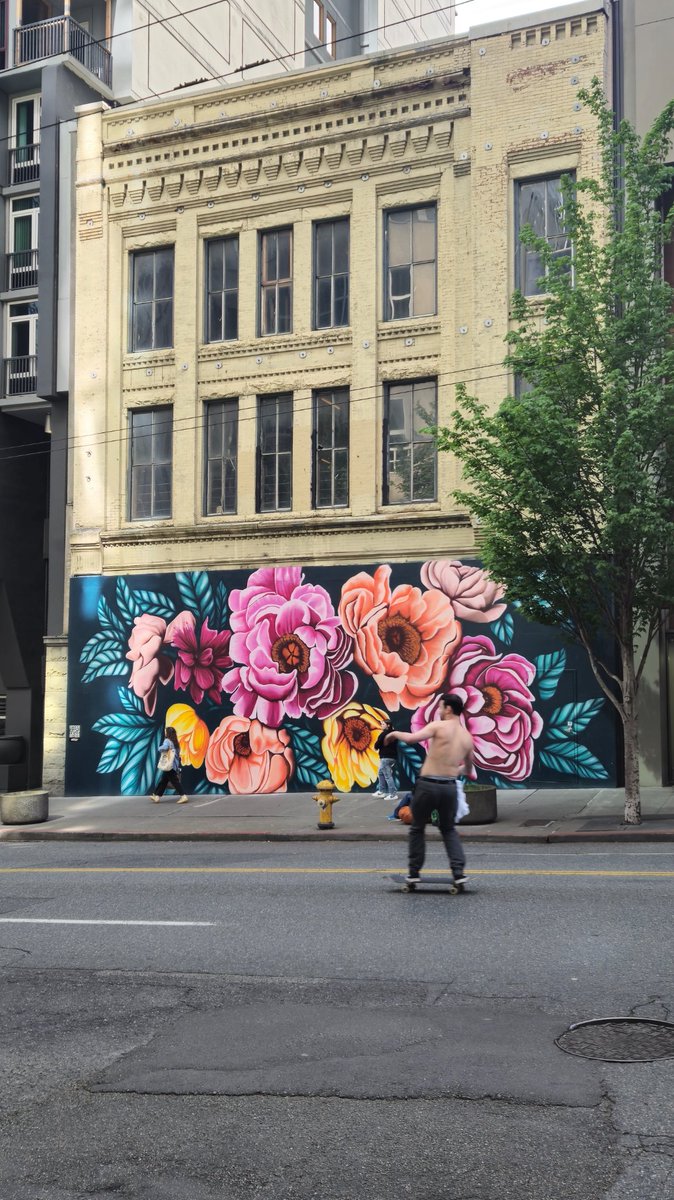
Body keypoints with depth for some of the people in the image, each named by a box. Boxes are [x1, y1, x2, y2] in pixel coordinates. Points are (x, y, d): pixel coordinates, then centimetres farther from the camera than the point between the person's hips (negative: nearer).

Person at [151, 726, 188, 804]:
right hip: (174, 764, 9)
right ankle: (156, 796, 23)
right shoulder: (174, 742, 14)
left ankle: (183, 796, -12)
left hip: (169, 765, -9)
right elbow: (177, 753, 14)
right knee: (163, 780, 16)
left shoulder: (167, 741, -11)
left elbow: (164, 747, -31)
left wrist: (160, 749, -10)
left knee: (174, 781, -8)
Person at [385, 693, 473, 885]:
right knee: (449, 829, 23)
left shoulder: (438, 726, -8)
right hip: (449, 787, 4)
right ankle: (459, 871, 9)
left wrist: (395, 734, -1)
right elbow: (469, 769, 23)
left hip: (427, 785, -4)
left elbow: (411, 739, -22)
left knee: (417, 829, 16)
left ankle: (414, 872, 21)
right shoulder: (467, 737, 9)